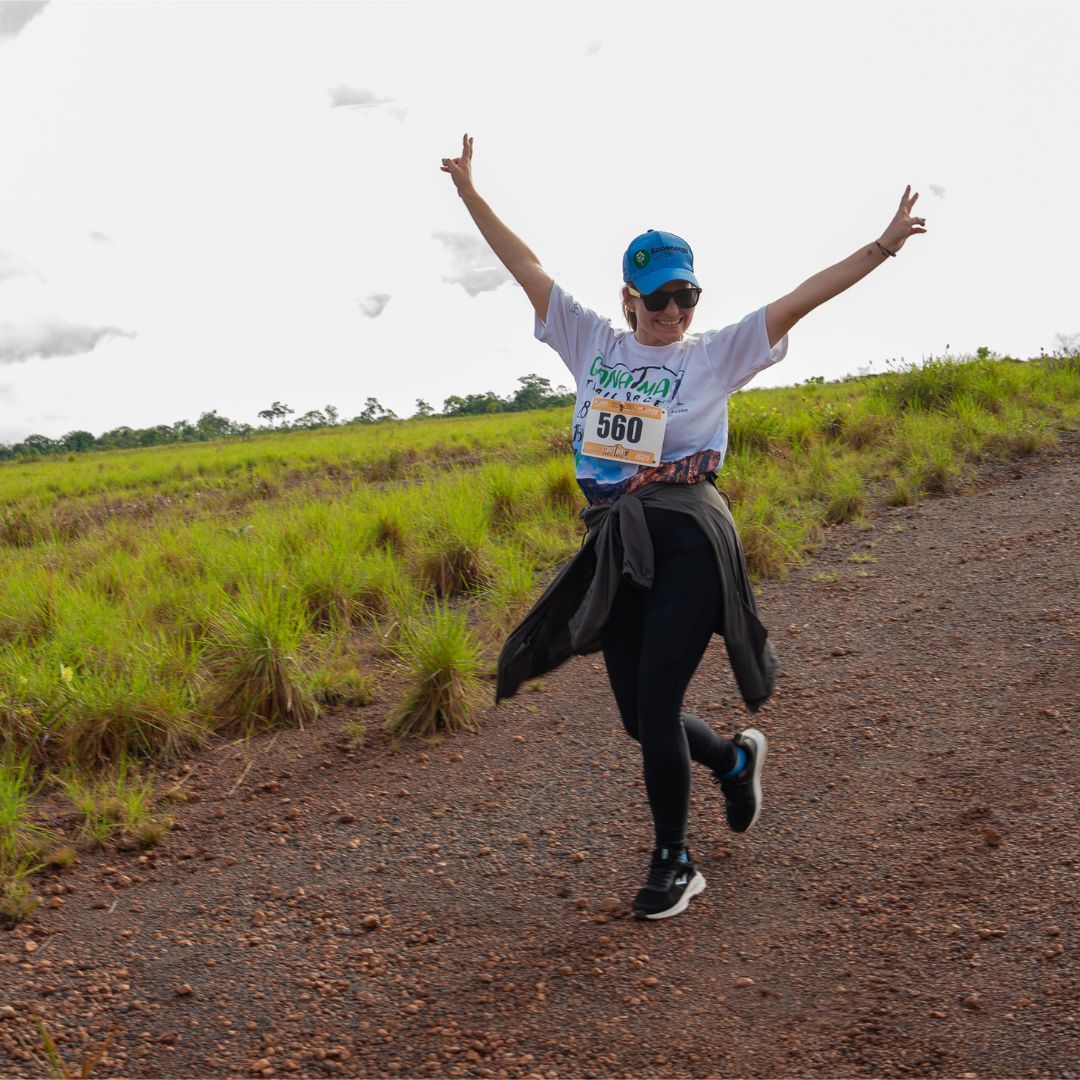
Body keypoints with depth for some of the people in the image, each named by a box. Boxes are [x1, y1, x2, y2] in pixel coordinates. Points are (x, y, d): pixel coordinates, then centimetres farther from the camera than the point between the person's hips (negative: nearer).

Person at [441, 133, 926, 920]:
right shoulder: (594, 344, 12)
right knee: (640, 718, 9)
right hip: (616, 547, 5)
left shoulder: (716, 354, 4)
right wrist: (470, 193, 13)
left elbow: (799, 299, -4)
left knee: (655, 708, -7)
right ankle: (736, 759, 41)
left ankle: (674, 865, 14)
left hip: (687, 539, -4)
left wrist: (882, 247, -12)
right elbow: (528, 269, 13)